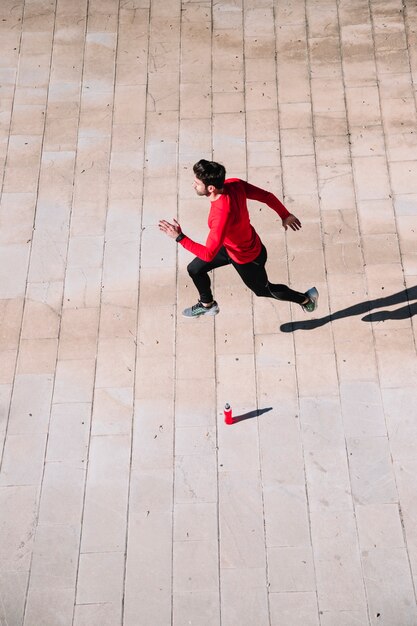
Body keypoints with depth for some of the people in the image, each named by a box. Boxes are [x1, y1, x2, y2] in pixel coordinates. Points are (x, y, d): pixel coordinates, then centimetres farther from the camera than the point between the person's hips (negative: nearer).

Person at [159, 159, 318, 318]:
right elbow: (267, 196, -10)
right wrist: (285, 215, 5)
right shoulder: (234, 184, -22)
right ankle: (207, 305, 44)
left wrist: (179, 237, -36)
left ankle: (306, 298, 48)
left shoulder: (221, 215, -44)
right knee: (194, 269, 14)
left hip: (248, 259, -7)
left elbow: (208, 255, -40)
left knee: (264, 290, 22)